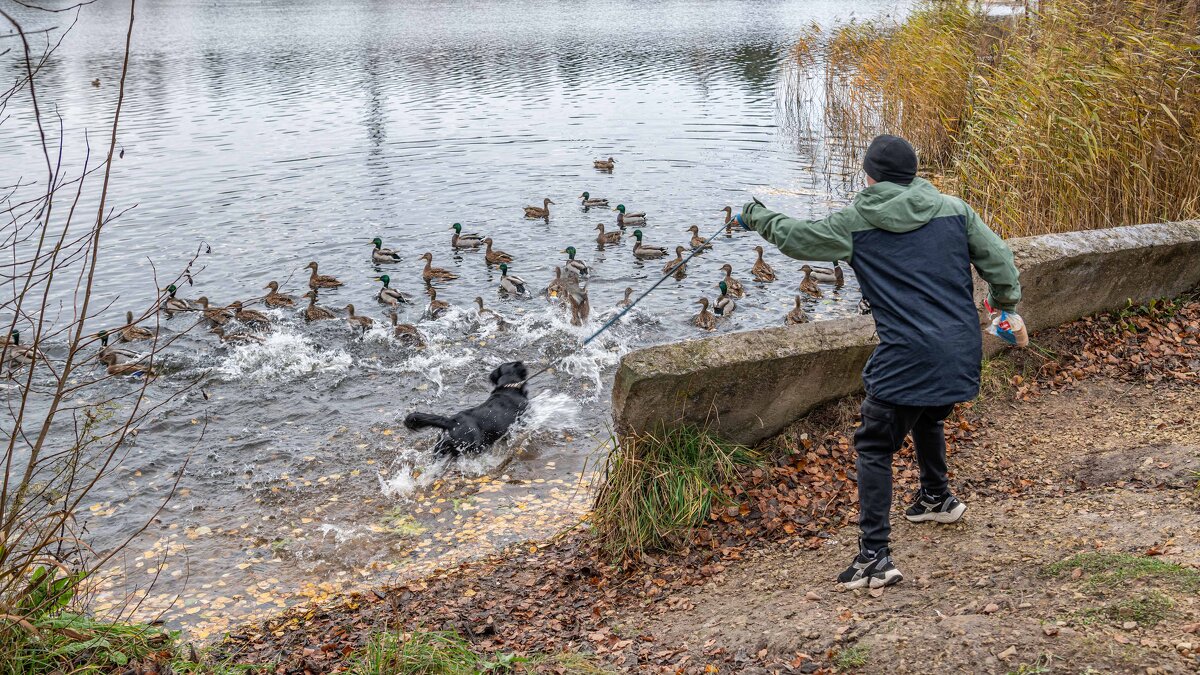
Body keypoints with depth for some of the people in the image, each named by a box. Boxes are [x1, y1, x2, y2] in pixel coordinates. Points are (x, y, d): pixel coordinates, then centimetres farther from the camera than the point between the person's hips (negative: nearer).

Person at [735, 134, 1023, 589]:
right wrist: (1007, 304, 26)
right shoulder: (953, 209, 5)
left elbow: (796, 237, 10)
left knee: (875, 448, 2)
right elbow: (998, 262, 7)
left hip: (907, 359, -6)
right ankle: (937, 499, 53)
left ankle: (875, 557, -6)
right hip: (962, 354, 6)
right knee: (927, 418, 33)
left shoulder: (855, 224, -2)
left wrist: (757, 218, 28)